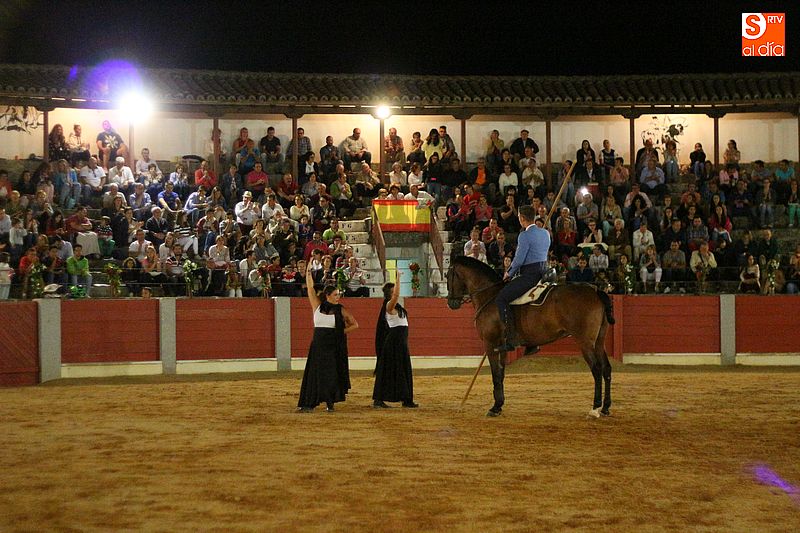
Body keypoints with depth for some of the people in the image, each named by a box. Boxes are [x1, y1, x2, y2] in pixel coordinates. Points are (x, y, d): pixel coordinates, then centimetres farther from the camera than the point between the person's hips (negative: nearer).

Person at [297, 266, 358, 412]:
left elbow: (355, 325, 8)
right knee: (314, 374, 2)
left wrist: (342, 331, -4)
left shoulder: (340, 310, 1)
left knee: (332, 375, -1)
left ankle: (330, 403, 11)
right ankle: (309, 403, 5)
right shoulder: (317, 306, 3)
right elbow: (310, 288, 1)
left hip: (335, 347, -1)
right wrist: (308, 271, -4)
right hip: (318, 346, 1)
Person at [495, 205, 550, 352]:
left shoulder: (525, 235, -14)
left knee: (500, 299, -9)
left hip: (529, 275, -10)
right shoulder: (545, 233, 14)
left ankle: (510, 339, -18)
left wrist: (509, 273, 2)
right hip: (543, 272, 10)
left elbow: (519, 259, -17)